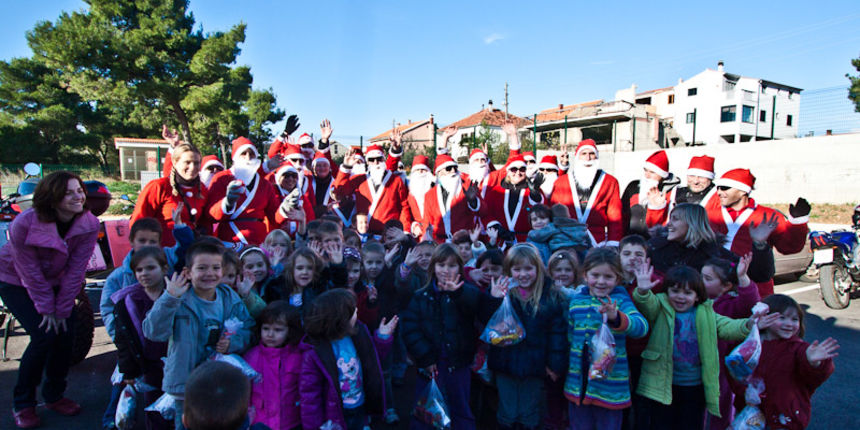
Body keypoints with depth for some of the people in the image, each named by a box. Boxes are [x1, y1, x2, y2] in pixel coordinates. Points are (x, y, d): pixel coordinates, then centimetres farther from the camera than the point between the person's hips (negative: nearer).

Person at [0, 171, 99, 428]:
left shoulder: (89, 225, -21)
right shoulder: (24, 224, -29)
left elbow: (75, 270, -17)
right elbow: (30, 272, -21)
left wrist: (62, 309, -15)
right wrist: (46, 309, -17)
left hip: (57, 282, 3)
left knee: (66, 335, -6)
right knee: (44, 336, -16)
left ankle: (54, 396, 17)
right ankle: (22, 403, 6)